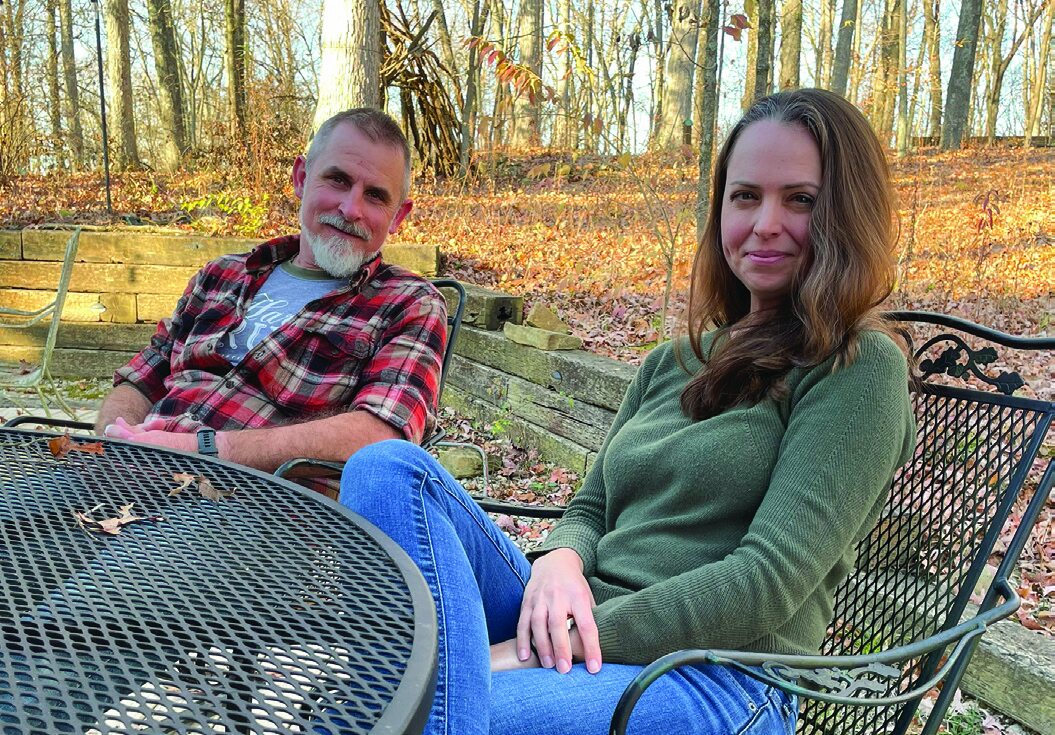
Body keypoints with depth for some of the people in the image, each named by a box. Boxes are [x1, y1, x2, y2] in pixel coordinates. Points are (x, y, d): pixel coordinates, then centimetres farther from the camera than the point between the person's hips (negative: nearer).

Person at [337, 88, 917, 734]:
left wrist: (551, 648, -17)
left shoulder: (861, 368, -3)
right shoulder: (673, 362, 18)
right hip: (581, 638, 8)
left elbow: (768, 580, -12)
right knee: (391, 468, -19)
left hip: (718, 677, -7)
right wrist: (558, 561, -7)